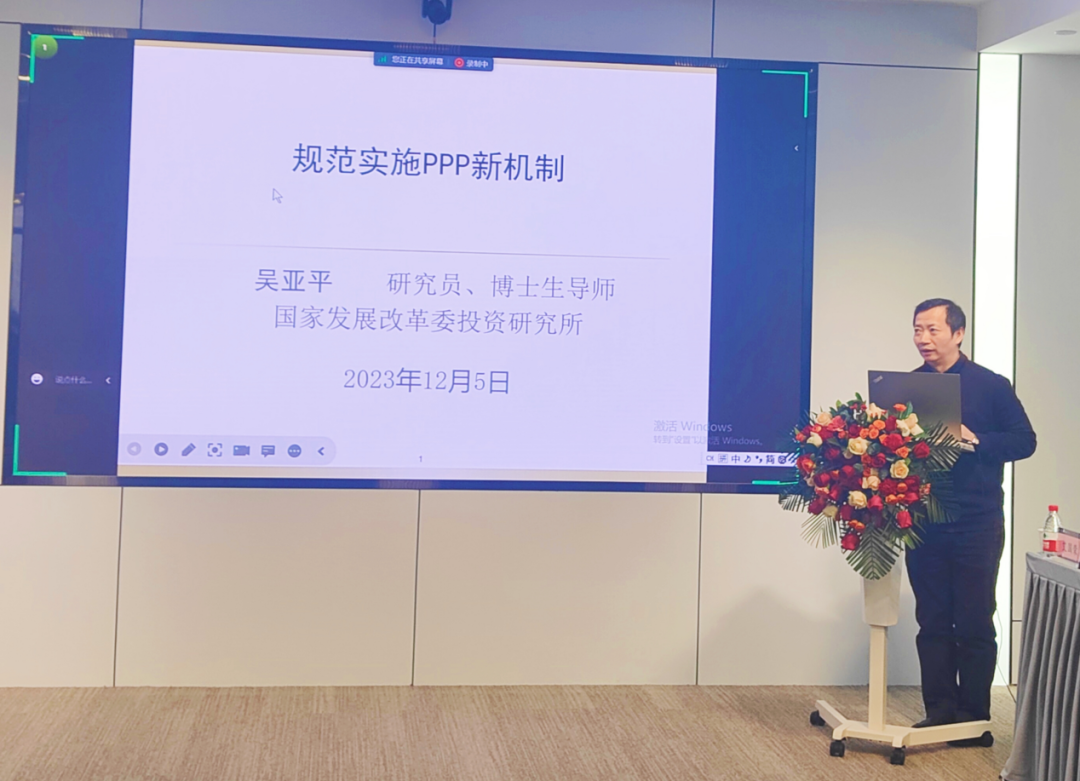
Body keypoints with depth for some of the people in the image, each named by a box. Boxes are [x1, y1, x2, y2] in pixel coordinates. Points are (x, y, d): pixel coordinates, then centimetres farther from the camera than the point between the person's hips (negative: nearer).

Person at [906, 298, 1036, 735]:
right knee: (932, 622, 7)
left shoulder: (990, 385, 0)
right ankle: (939, 712, 15)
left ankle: (973, 716, 11)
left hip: (977, 523, -3)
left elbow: (1024, 440, -2)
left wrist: (974, 440, -16)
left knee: (974, 624, 2)